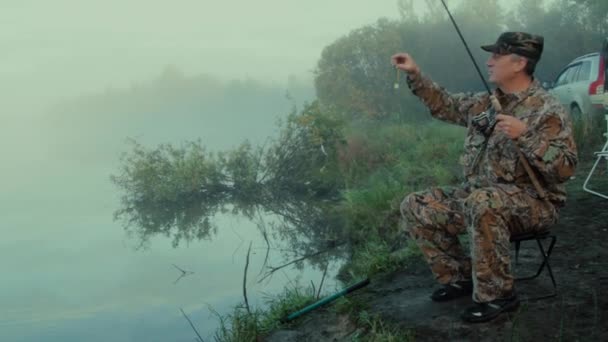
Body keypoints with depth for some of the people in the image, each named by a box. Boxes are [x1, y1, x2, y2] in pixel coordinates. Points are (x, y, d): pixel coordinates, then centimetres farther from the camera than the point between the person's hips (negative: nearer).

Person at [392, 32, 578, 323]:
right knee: (415, 207, 0)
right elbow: (445, 106, 23)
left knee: (482, 203, -40)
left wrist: (525, 135, -31)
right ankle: (459, 277, 9)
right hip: (478, 198, 8)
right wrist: (415, 75, 14)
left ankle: (497, 295, -23)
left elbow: (565, 168, -21)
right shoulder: (485, 102, 9)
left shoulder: (548, 111, -14)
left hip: (533, 203, -8)